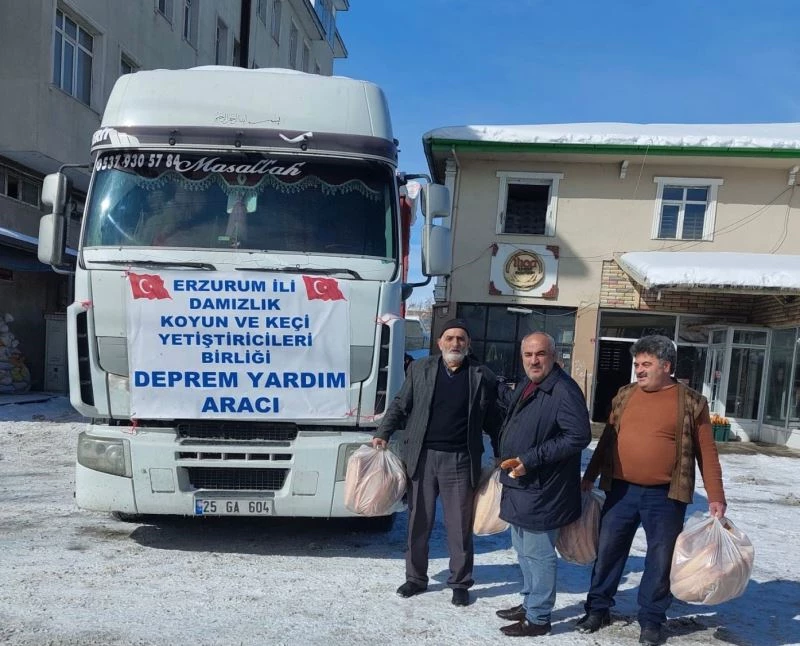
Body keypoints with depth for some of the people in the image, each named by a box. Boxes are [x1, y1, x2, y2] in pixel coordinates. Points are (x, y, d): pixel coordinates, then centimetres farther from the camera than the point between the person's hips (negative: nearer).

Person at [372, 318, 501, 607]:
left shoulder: (482, 376, 1)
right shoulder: (419, 369, 3)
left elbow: (493, 421, 5)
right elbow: (400, 405, 7)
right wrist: (383, 434, -4)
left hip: (460, 460, -1)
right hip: (422, 457, 1)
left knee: (460, 526, 8)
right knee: (418, 522, 12)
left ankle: (460, 583, 24)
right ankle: (416, 578, 29)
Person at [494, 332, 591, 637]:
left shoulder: (564, 391, -20)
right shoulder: (527, 386, 10)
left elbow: (579, 436, -25)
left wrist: (531, 459, -25)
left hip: (541, 490, -10)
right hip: (519, 485, 10)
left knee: (538, 554, 3)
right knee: (524, 550, 21)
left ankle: (538, 618, 18)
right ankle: (529, 603, 38)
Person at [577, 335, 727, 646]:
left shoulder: (691, 402, -4)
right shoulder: (625, 395, 5)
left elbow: (706, 452, -2)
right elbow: (607, 439, 12)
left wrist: (715, 497, -6)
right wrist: (589, 477, 14)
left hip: (666, 496, -3)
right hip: (621, 490, 3)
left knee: (661, 559, 7)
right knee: (607, 550, 10)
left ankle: (651, 619, 25)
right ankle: (598, 608, 27)